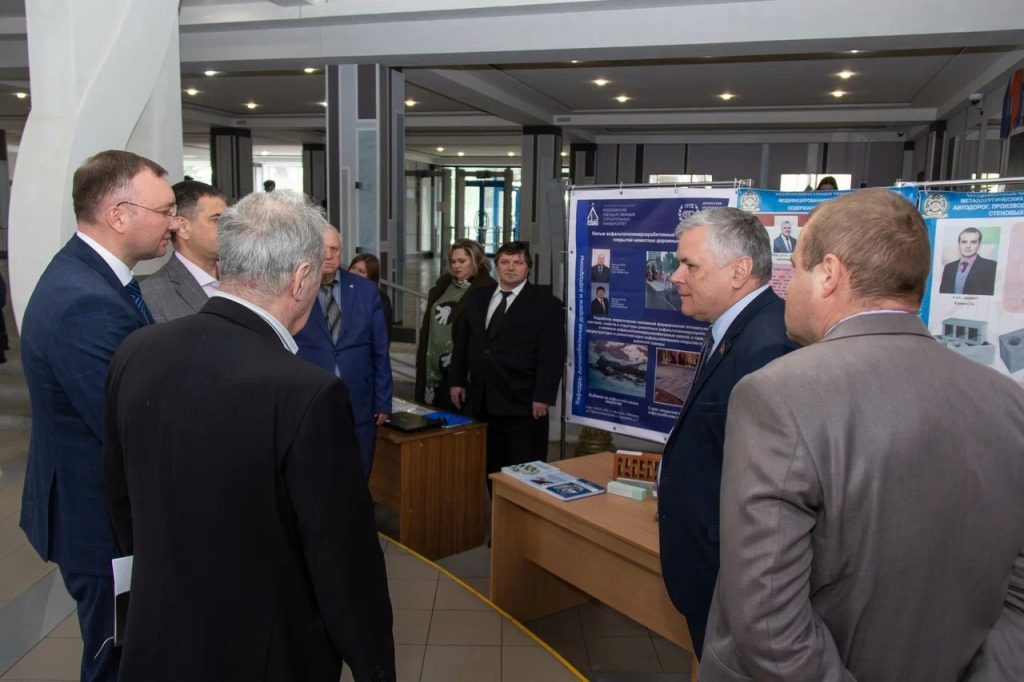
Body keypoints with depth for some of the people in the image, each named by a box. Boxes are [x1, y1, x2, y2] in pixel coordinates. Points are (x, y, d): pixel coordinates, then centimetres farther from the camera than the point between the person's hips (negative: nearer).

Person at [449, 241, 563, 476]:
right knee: (490, 467, 13)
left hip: (522, 403, -5)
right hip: (482, 399, 5)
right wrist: (458, 380, 11)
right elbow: (462, 342, 16)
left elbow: (552, 356, -10)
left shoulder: (546, 304, -5)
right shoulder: (476, 297, 11)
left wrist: (543, 397, -15)